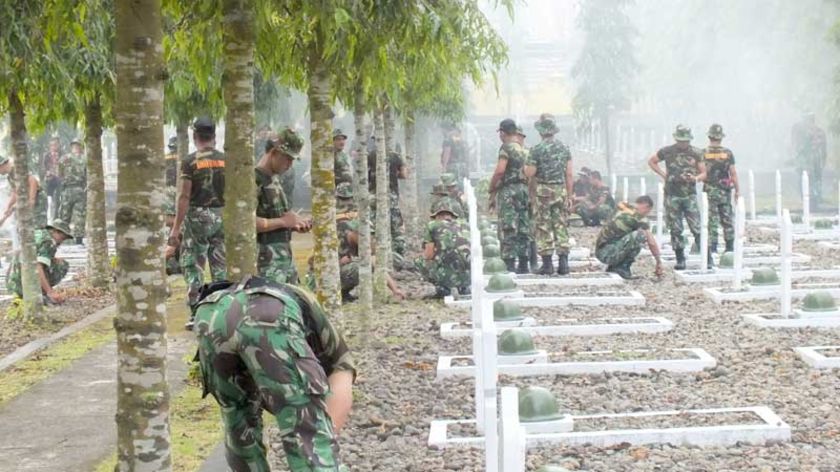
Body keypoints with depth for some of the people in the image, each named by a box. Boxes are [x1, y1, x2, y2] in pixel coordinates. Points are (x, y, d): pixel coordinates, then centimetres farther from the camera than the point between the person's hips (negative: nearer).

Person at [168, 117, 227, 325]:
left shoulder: (190, 162, -7)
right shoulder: (225, 160, 4)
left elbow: (184, 197, -11)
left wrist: (176, 228, -9)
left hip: (197, 216, -3)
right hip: (222, 217, 3)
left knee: (193, 265, 4)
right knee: (220, 266, 9)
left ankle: (197, 313, 0)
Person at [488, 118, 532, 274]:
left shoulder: (506, 147, -9)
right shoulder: (524, 149, 15)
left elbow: (500, 171, -18)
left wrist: (492, 191, -11)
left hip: (508, 191, -7)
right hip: (524, 189, 8)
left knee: (508, 229, -6)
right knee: (523, 229, 9)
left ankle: (509, 265, -8)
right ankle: (523, 264, 12)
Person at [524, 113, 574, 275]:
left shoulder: (537, 150, -10)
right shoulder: (564, 148, 6)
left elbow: (530, 174, -11)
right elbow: (569, 174, 5)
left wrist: (525, 166, 11)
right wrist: (569, 195, 11)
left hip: (542, 191, -4)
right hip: (561, 190, 4)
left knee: (543, 228, 2)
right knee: (561, 226, 8)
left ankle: (547, 264, 1)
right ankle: (563, 263, 5)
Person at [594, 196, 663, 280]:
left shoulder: (623, 209, 14)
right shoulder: (639, 218, -9)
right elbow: (652, 243, -8)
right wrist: (659, 263, 3)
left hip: (600, 252, 9)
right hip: (607, 253, -9)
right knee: (640, 235, -21)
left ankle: (612, 266, 15)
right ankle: (623, 267, -11)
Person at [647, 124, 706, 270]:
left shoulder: (696, 153, 2)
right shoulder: (667, 151, 1)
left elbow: (704, 173, 7)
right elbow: (651, 161, 16)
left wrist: (695, 178, -15)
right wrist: (663, 175, 5)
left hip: (690, 195, 0)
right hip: (672, 196, 0)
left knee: (697, 228, -7)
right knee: (675, 230, 4)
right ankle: (680, 260, 12)